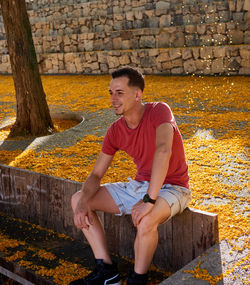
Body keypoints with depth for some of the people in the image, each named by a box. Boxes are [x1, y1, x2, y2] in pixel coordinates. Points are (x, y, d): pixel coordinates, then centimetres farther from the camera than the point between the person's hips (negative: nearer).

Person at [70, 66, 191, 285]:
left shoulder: (159, 111, -20)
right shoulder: (115, 131, -2)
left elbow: (163, 150, -38)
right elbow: (96, 174, 0)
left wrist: (149, 201, -42)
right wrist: (83, 203, -19)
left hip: (172, 188, -6)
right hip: (140, 185, 7)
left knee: (146, 220, -40)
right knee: (77, 199, -2)